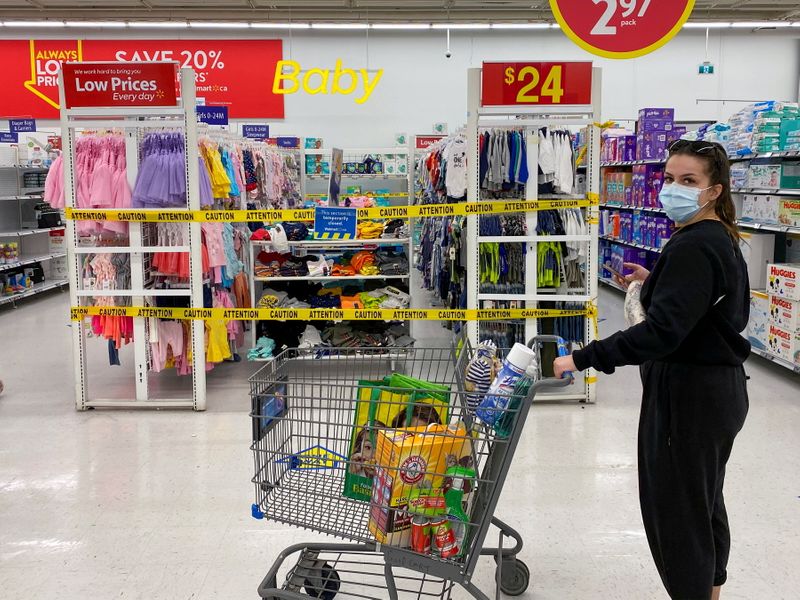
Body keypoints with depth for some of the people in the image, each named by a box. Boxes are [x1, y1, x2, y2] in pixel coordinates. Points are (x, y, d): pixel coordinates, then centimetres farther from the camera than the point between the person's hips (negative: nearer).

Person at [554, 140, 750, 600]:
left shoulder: (693, 247, -22)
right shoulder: (721, 240, 9)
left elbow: (663, 330, -33)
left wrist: (583, 359, -34)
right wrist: (655, 282, 12)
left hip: (689, 395, -11)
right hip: (719, 388, 11)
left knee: (674, 508, 2)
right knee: (704, 501, 24)